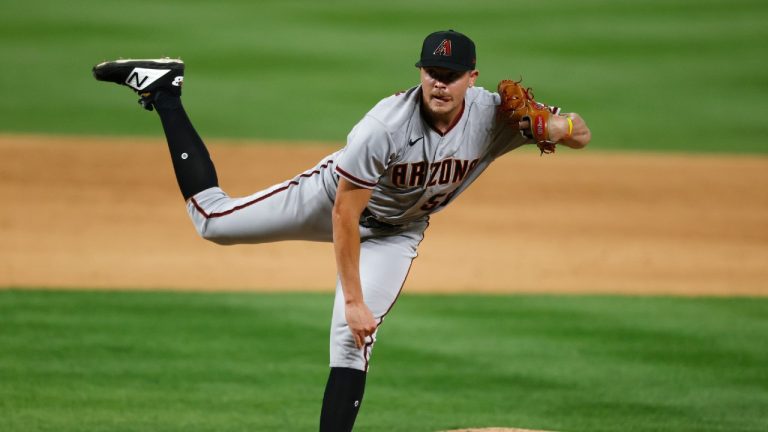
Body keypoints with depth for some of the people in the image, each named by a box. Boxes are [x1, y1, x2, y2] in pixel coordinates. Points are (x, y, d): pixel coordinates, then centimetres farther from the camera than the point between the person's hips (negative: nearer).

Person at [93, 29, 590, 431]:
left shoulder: (493, 116, -25)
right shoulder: (385, 126, -37)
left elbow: (580, 134, -16)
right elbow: (345, 215, -31)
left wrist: (560, 127, -41)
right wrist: (353, 299, -32)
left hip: (395, 234, 2)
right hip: (334, 198, -2)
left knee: (353, 337, -12)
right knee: (213, 218, 2)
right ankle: (164, 89, 17)